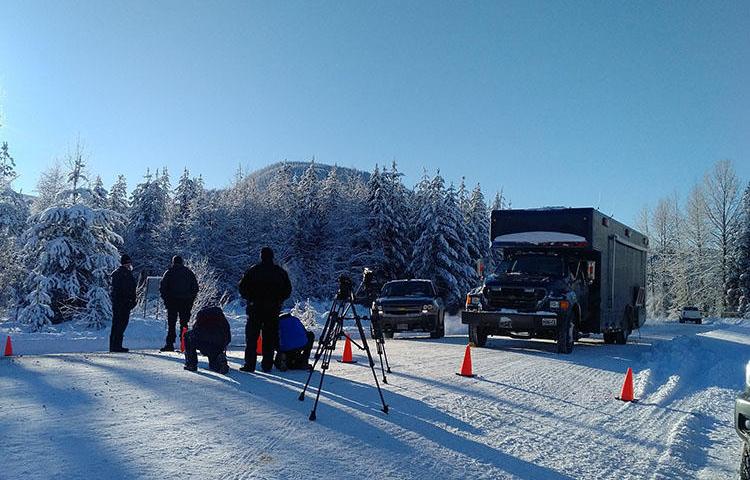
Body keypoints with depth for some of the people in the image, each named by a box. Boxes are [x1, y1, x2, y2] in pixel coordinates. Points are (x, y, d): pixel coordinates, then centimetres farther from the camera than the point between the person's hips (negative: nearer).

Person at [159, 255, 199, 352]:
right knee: (184, 323, 8)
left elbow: (162, 287, -1)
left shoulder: (169, 272, 2)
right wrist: (191, 300, 13)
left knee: (171, 323, 0)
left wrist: (166, 299, 5)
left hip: (172, 301, -2)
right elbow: (195, 287, 10)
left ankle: (170, 344, -5)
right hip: (186, 302, 2)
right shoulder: (189, 272, 8)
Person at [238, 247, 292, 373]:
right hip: (273, 310, 2)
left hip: (255, 308, -2)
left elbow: (242, 287, -3)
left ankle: (249, 365, 0)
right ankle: (267, 365, 7)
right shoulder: (281, 272, 3)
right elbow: (288, 290, 8)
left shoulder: (253, 270, -4)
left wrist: (250, 299, 11)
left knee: (251, 338, 4)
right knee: (270, 339, 7)